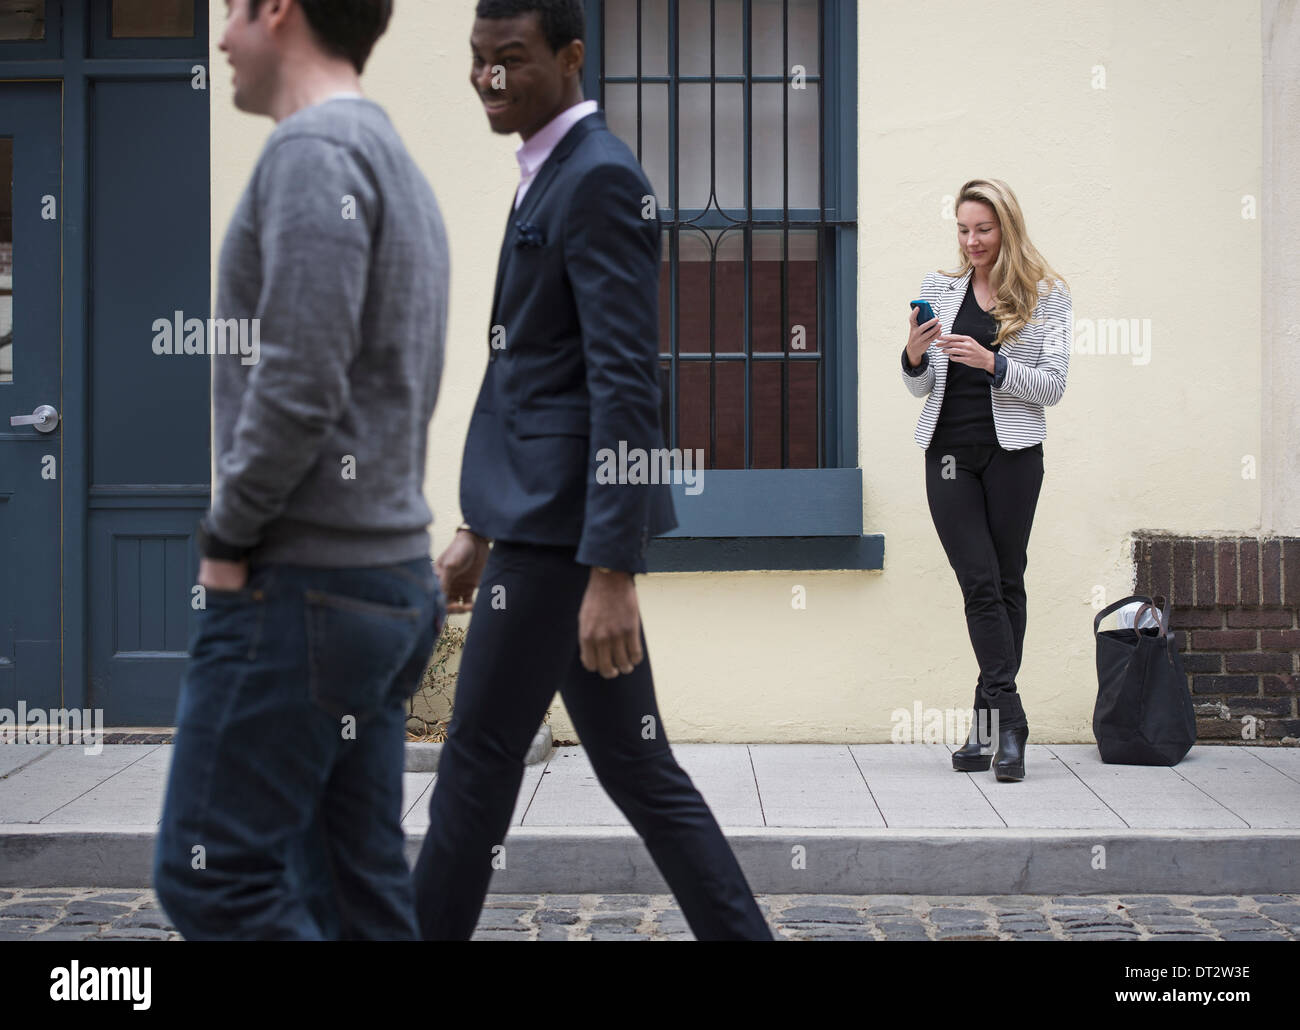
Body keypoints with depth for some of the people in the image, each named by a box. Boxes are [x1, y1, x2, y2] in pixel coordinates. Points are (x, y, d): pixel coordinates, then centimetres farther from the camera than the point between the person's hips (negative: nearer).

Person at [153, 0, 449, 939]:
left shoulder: (313, 149, -11)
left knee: (212, 874, -6)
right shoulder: (398, 163, 19)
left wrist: (228, 537, -10)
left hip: (303, 581, -9)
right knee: (358, 883, 10)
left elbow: (299, 379, -22)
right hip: (391, 576, 9)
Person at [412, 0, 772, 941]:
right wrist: (481, 527, 25)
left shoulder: (600, 178, -13)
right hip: (541, 518, 10)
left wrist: (610, 572, -24)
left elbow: (626, 386, -20)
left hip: (566, 525, -10)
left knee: (479, 759, 0)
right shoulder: (550, 177, 18)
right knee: (634, 765, 11)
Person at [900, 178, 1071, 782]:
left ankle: (987, 725, 10)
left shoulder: (1046, 296, 3)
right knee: (981, 583, -7)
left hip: (1012, 453, -1)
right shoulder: (938, 290, 12)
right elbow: (920, 388, 13)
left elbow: (1052, 386, -3)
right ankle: (1008, 722, -9)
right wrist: (914, 355, -9)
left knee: (1006, 583, 2)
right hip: (949, 454, 2)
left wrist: (991, 363, -18)